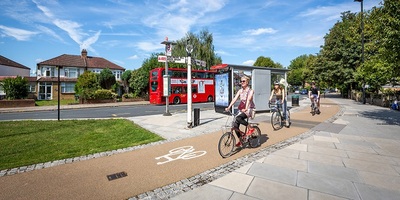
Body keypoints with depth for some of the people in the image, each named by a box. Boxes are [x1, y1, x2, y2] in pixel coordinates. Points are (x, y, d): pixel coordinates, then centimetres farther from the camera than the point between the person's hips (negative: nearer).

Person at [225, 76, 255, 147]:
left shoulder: (250, 91, -6)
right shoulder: (240, 91, 9)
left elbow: (248, 99, -23)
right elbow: (235, 99, -3)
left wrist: (246, 108, -40)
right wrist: (228, 107, -16)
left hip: (249, 109, -6)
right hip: (241, 110, 6)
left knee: (238, 118, -33)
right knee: (235, 125, -6)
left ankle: (250, 128, -10)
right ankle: (240, 140, 15)